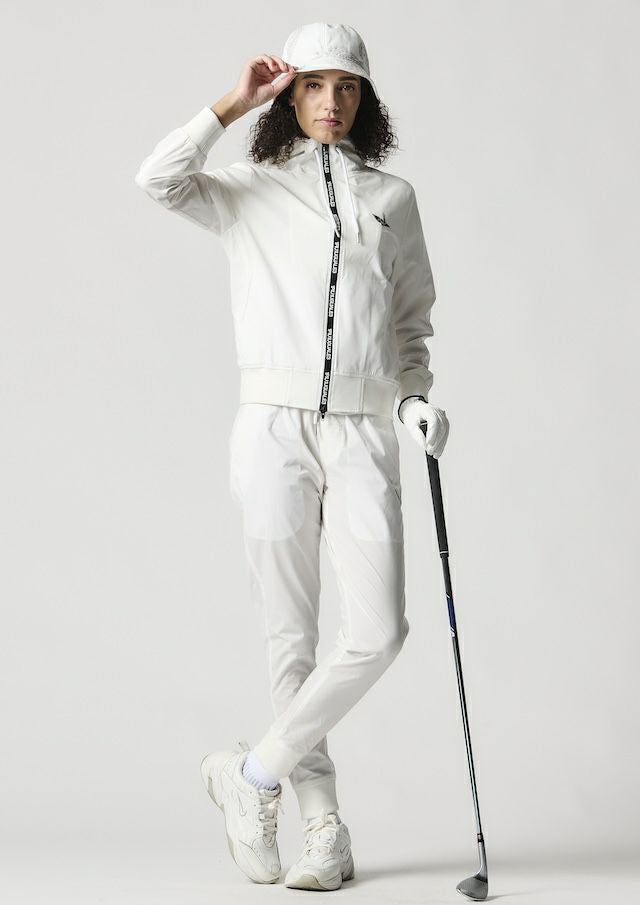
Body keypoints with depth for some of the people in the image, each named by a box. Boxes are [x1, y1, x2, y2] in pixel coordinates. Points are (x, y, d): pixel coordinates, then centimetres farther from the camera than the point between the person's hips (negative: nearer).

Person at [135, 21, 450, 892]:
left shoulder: (394, 198, 14)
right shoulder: (249, 191, 9)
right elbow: (159, 180, -11)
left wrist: (416, 397, 3)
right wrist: (235, 102, -5)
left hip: (362, 434, 2)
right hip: (275, 427, -1)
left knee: (378, 632, -11)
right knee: (293, 638, 1)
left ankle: (254, 772, 8)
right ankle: (326, 828, 13)